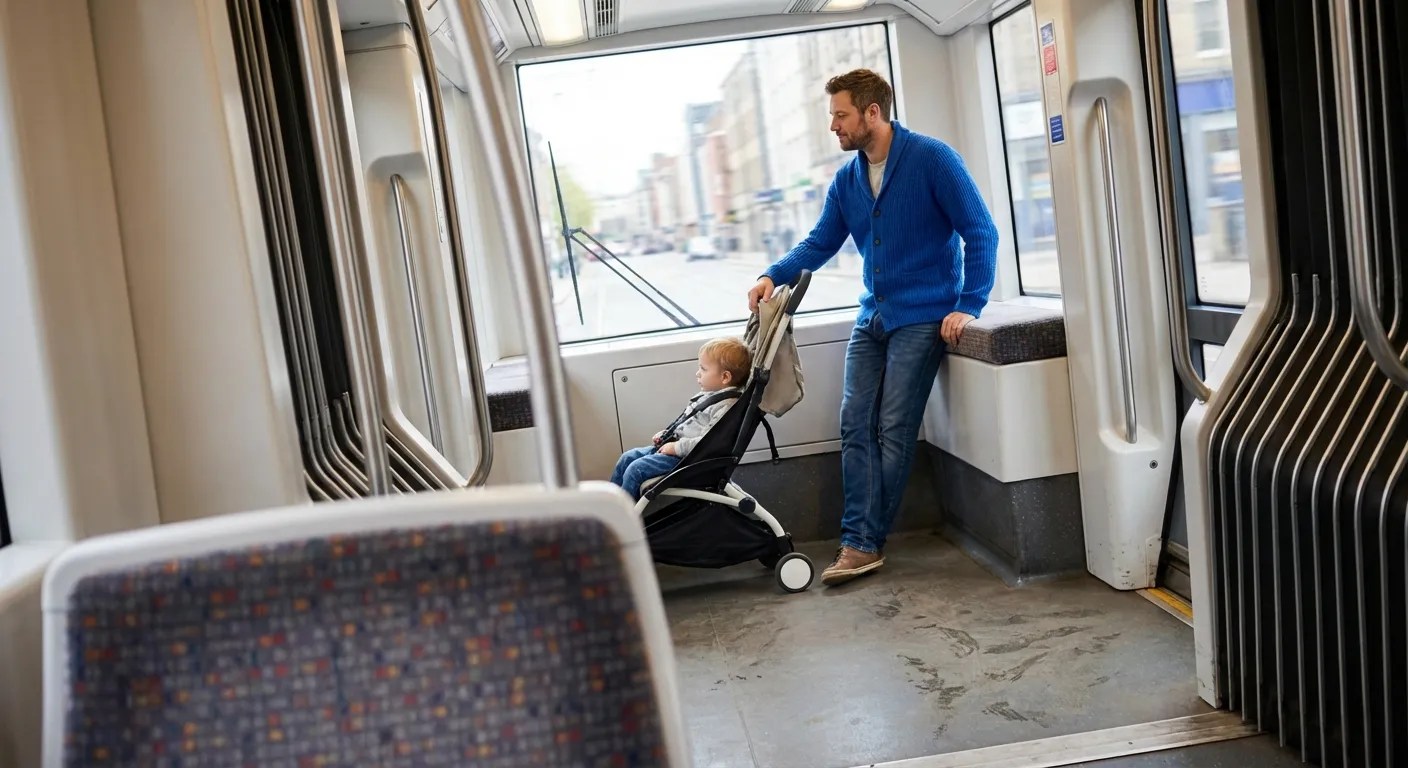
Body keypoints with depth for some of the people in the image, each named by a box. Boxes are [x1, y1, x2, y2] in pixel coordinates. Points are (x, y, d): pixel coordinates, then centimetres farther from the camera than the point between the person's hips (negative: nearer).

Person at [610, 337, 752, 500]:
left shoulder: (725, 406, -20)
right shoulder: (707, 395, 11)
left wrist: (677, 447, -23)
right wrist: (665, 433, 10)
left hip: (686, 456, -10)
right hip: (673, 445, 10)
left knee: (635, 469, -17)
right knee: (627, 458, 10)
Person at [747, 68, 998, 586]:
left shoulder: (932, 159, -10)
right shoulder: (847, 180, 8)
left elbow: (980, 232, -10)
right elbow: (820, 243, 14)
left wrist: (968, 306, -15)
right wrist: (773, 276, -4)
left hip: (922, 318, -6)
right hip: (872, 316, 6)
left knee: (894, 427, -7)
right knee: (856, 423, -4)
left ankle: (867, 539, 2)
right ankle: (860, 542, -2)